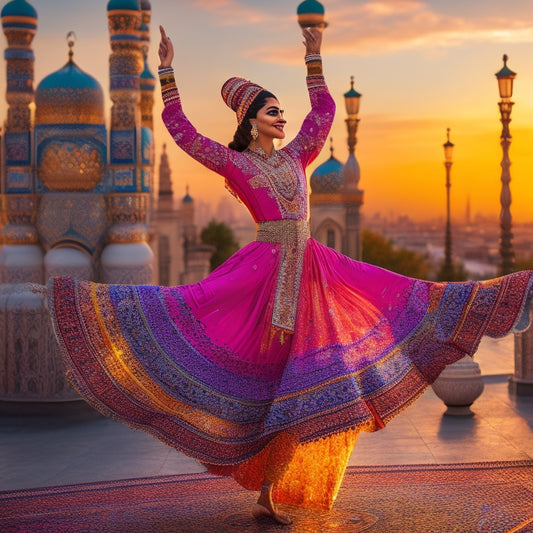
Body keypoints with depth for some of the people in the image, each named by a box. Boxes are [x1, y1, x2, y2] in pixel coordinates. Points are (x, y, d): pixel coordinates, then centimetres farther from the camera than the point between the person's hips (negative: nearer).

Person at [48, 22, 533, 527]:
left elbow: (324, 110, 28)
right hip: (262, 268, -5)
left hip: (309, 269, 5)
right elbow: (179, 127, 1)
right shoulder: (232, 162, 5)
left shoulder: (294, 156, 18)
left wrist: (313, 58, 28)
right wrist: (166, 70, 0)